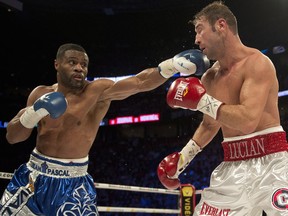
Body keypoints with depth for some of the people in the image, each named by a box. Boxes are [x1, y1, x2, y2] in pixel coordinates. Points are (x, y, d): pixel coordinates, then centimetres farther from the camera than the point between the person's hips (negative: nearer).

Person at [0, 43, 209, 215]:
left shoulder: (99, 91, -11)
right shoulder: (40, 94, 1)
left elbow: (140, 81, -25)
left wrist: (173, 64, -40)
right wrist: (33, 113, -17)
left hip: (73, 183, -3)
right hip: (33, 176, 4)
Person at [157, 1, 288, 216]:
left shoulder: (257, 63, -12)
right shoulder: (209, 78, 10)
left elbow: (248, 121, -25)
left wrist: (201, 101, -17)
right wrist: (182, 158, 18)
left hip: (270, 162, -6)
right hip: (233, 168, 7)